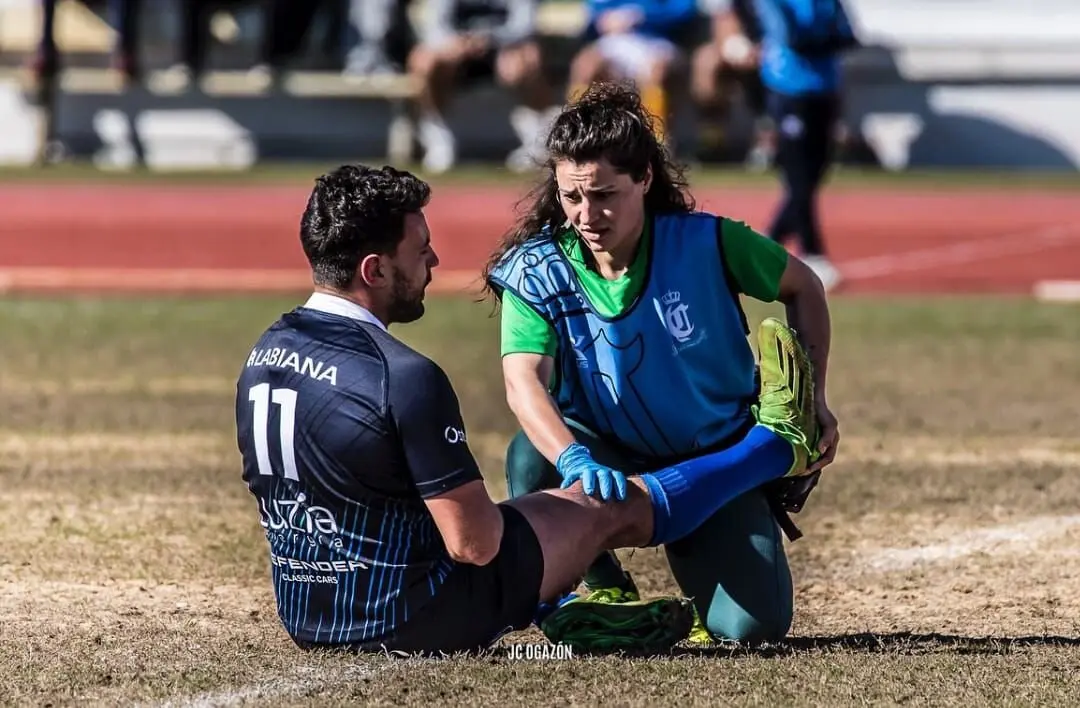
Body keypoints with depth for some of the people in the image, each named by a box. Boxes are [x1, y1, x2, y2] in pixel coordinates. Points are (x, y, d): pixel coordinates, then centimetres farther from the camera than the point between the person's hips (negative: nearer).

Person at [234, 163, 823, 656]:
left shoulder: (263, 355, 0)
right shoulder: (404, 378, -25)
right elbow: (475, 542, -22)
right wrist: (487, 516, 2)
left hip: (304, 621, 7)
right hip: (415, 621, -7)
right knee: (612, 508, 13)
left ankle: (563, 613, 27)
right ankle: (777, 446, 34)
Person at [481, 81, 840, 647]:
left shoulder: (705, 244, -16)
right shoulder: (537, 270, -17)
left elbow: (802, 287, 2)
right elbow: (525, 383, -33)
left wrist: (814, 401, -2)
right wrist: (574, 460, -52)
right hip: (612, 457, 0)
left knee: (754, 626, -20)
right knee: (534, 458, -35)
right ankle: (604, 590, -6)